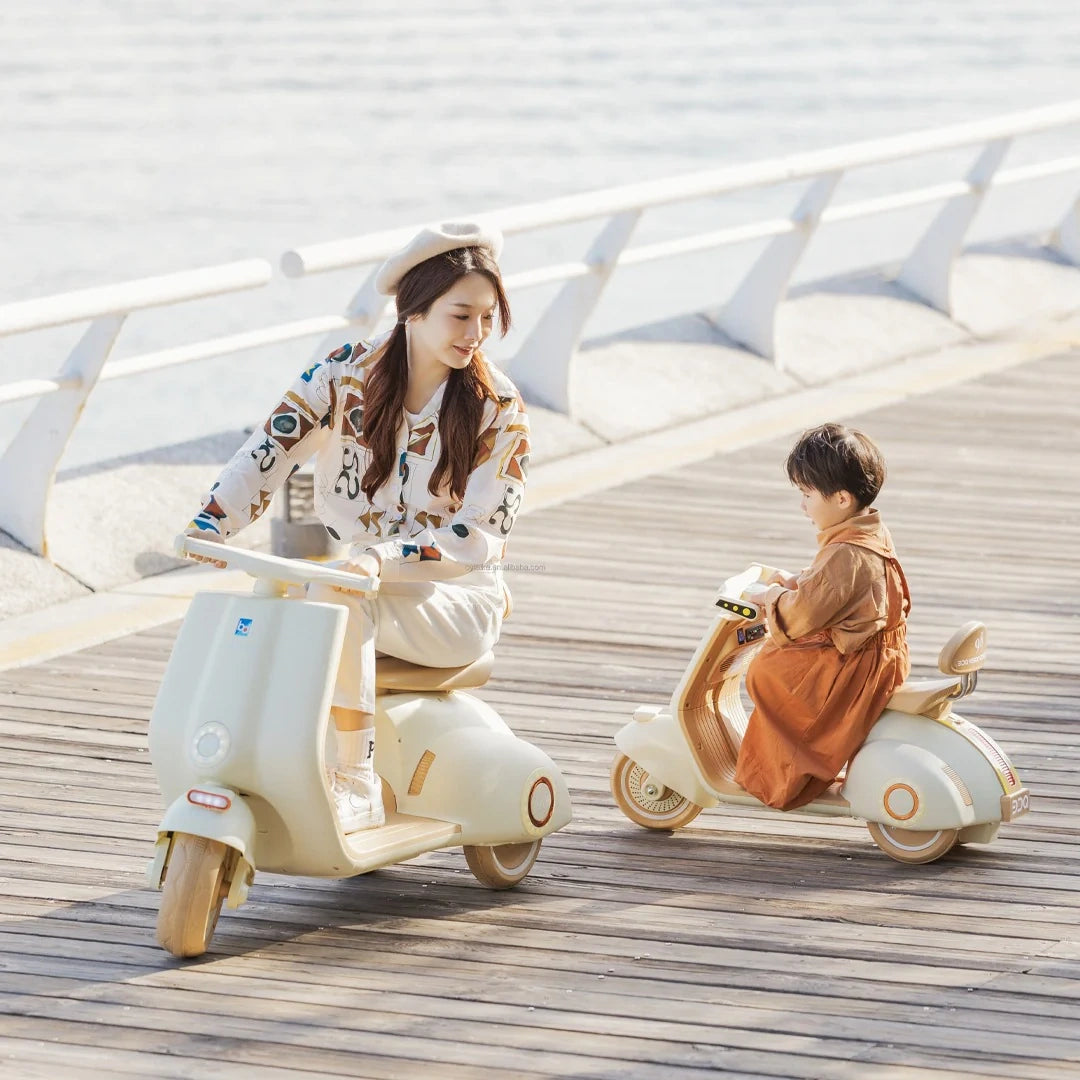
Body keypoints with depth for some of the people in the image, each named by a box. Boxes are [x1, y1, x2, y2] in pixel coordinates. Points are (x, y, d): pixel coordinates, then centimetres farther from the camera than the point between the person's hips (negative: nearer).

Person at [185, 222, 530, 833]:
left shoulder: (499, 409, -7)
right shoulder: (345, 375, 0)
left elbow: (476, 536, -15)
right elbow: (269, 451, -6)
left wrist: (383, 560, -31)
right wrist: (211, 524, -25)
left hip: (456, 603, -3)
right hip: (346, 573, 3)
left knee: (337, 602, -34)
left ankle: (358, 783, -28)